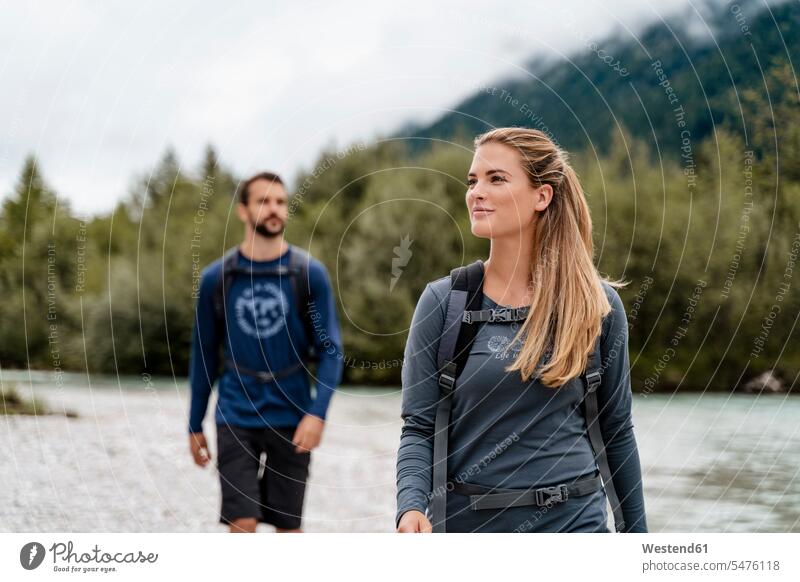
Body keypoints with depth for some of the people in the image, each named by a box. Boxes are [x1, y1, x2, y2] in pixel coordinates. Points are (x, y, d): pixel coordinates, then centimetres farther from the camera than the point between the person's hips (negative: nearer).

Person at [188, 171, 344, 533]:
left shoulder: (310, 274, -1)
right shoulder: (215, 279, 2)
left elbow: (330, 350, -3)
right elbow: (204, 354, 11)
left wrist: (317, 412, -16)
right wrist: (195, 425, 12)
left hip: (291, 421, 0)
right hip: (236, 419, 0)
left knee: (288, 526, 7)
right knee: (242, 524, -7)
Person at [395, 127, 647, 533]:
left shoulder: (598, 304, 0)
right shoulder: (443, 301, -2)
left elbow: (617, 430, 9)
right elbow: (418, 428, -3)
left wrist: (636, 531, 11)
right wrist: (411, 505, -22)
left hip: (574, 520, 0)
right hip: (466, 520, 0)